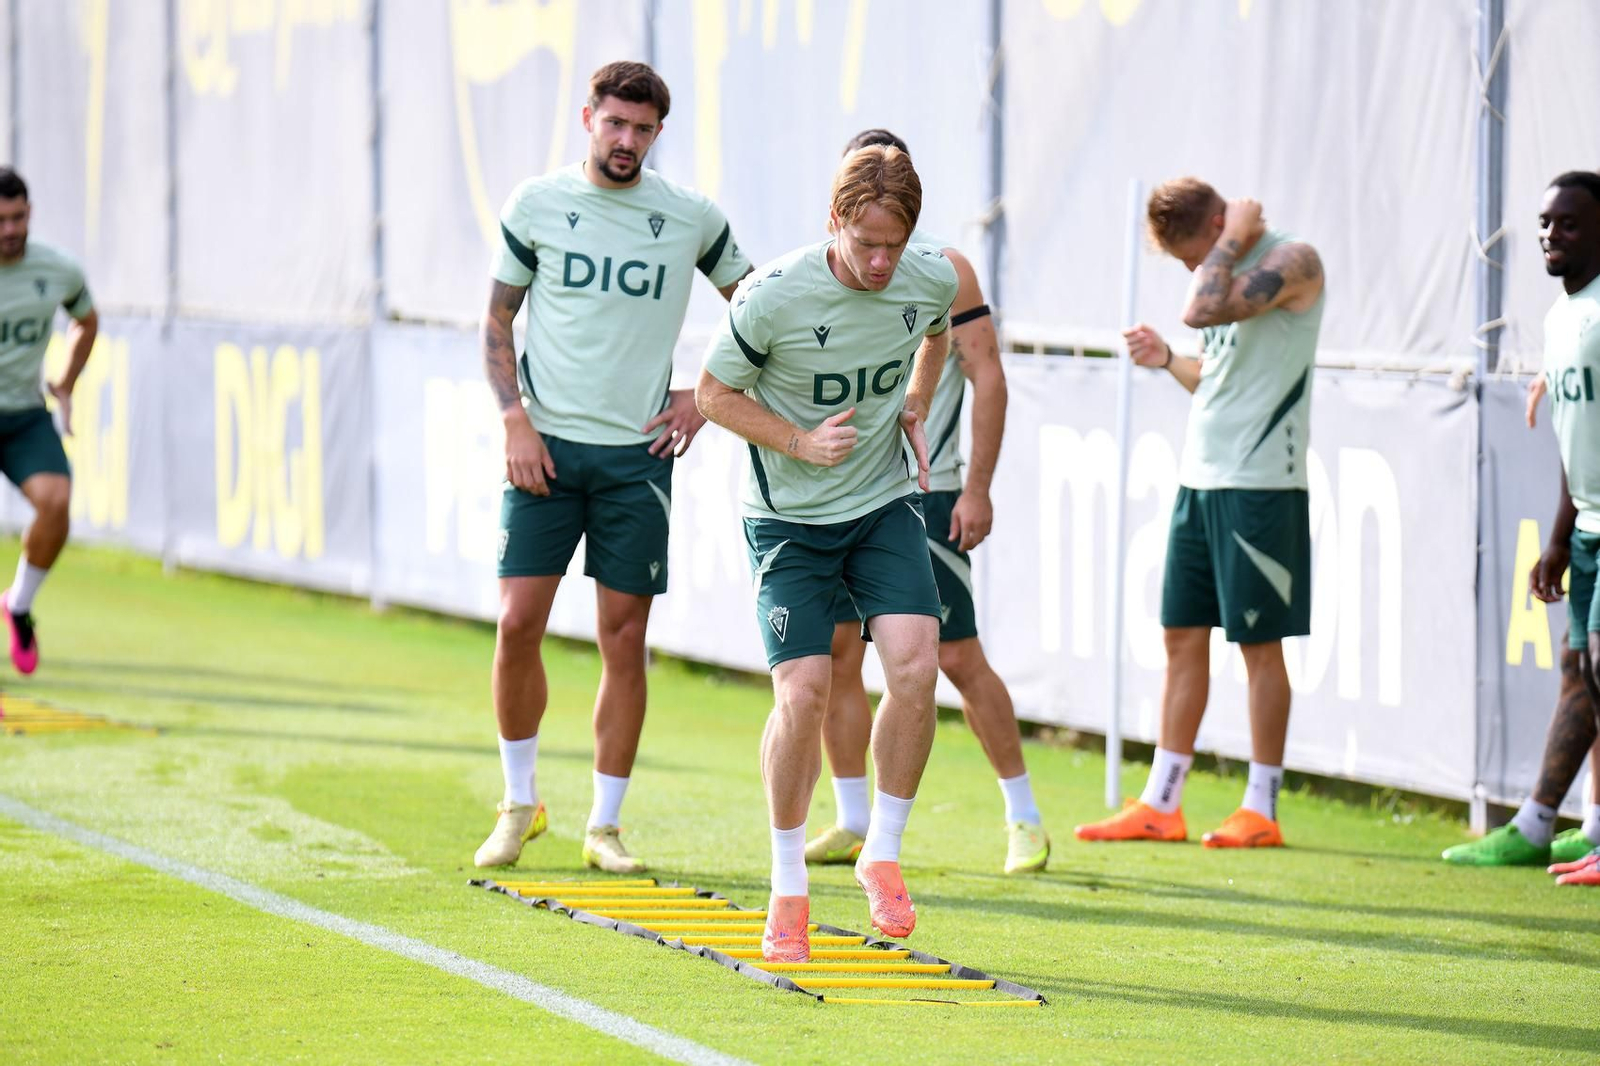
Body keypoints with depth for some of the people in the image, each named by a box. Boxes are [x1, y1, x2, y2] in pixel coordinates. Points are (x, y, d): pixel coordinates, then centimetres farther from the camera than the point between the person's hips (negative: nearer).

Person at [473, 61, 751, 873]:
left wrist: (705, 396, 6)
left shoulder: (691, 219, 4)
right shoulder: (535, 205, 3)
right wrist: (515, 419, -4)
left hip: (638, 453, 0)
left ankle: (604, 826, 9)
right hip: (547, 444, 0)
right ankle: (519, 804, 11)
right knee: (518, 622, -7)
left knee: (624, 638, 0)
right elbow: (496, 320, 8)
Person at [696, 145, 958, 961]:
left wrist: (915, 407, 4)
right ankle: (788, 888, 5)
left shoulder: (931, 279, -8)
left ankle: (883, 855, 2)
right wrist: (801, 443, -19)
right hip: (789, 518, -3)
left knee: (915, 667, -16)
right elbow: (715, 394, -7)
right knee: (802, 693, -12)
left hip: (885, 505, 3)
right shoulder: (773, 296, -21)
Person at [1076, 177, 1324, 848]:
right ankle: (1160, 806, 13)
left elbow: (1203, 310, -26)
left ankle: (1261, 811, 3)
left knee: (1259, 643, -3)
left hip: (1260, 484, -9)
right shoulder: (1227, 273, 16)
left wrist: (1233, 238, -13)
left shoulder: (1292, 260, -11)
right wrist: (1168, 361, 7)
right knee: (1182, 637, 9)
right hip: (1201, 479, 9)